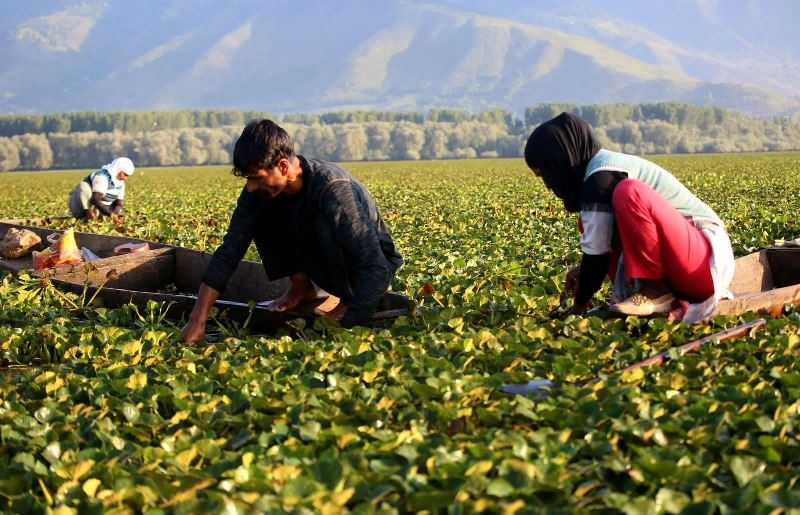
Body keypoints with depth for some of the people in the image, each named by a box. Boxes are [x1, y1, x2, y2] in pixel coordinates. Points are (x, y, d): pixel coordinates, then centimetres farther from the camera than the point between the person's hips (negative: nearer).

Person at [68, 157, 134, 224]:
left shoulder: (120, 183, 2)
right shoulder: (102, 177, -24)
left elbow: (119, 204, 0)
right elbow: (96, 200, -36)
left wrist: (115, 215, -22)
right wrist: (111, 214, -43)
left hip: (94, 210, 8)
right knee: (84, 186, -34)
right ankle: (83, 218, -22)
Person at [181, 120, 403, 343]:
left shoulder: (334, 188, -35)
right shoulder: (259, 191, -16)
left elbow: (377, 270, -39)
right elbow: (231, 249, -16)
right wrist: (197, 321, -24)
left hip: (376, 263, -6)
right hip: (326, 262, 6)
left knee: (321, 223, -34)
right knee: (261, 215, -13)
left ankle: (351, 300, -13)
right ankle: (301, 287, 2)